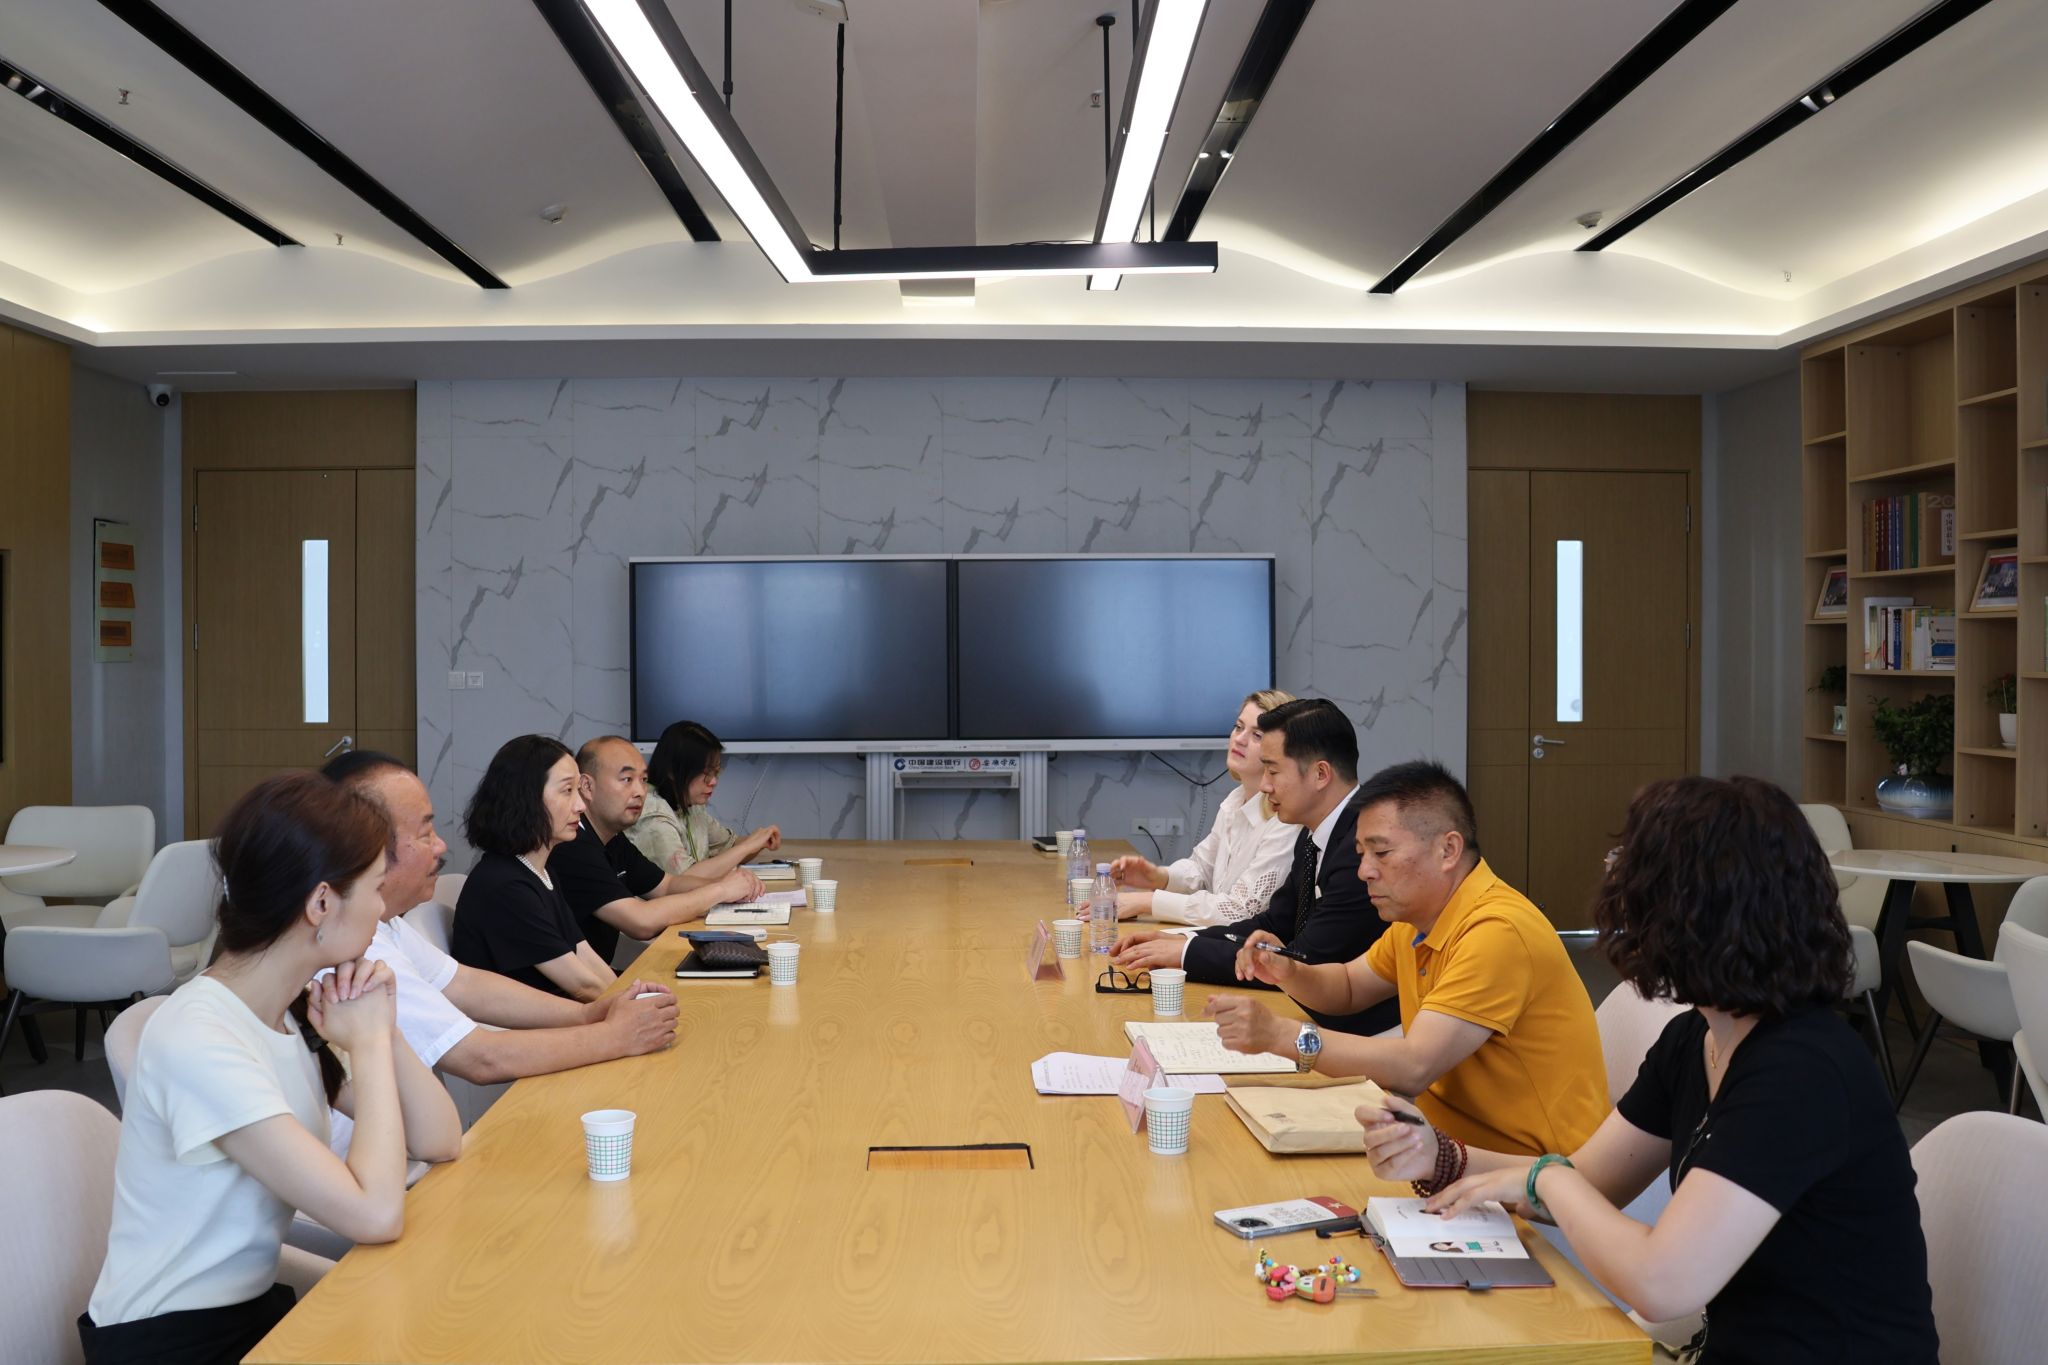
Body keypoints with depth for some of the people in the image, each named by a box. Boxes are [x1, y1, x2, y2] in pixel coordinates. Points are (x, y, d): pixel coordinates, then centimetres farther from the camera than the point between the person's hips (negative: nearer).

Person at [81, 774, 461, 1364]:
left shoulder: (296, 1013, 0)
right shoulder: (199, 1042, -25)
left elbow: (440, 1142, -1)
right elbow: (375, 1215, -30)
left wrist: (380, 1028, -13)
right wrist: (369, 1041, -20)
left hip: (252, 1305, 7)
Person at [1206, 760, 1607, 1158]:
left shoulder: (1497, 932, -22)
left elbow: (1414, 1067, -28)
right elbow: (1348, 987, 20)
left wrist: (1279, 1034, -28)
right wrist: (1288, 973, -1)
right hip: (1461, 1141, 8)